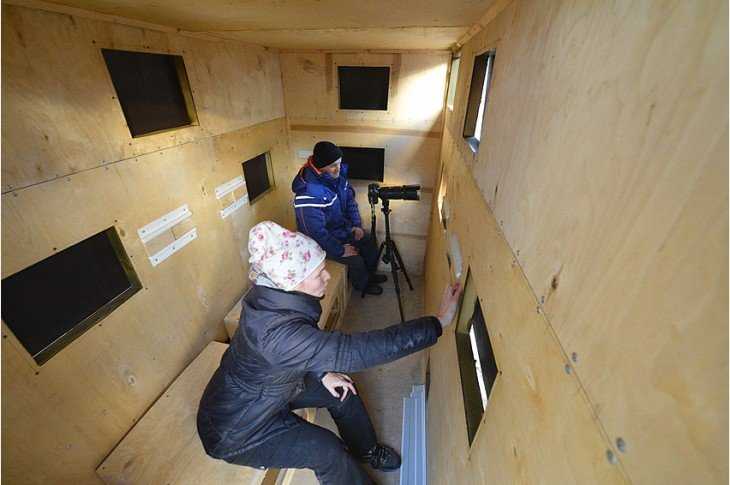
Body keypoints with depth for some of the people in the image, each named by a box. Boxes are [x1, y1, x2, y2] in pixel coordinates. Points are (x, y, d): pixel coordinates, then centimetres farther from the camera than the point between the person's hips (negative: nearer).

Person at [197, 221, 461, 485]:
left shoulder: (276, 297, -17)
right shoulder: (276, 332, -43)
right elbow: (357, 350, -46)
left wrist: (323, 372, -10)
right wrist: (439, 321, -42)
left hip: (270, 388, 7)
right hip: (237, 429, -7)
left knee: (343, 391, 5)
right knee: (327, 450, -17)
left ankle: (367, 450, 31)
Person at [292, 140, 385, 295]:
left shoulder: (337, 174, -12)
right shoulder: (308, 194, -37)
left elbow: (350, 198, 5)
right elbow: (316, 232, -33)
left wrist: (357, 224, -3)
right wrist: (340, 251, -24)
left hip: (343, 226, 8)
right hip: (323, 238, -8)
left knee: (369, 242, 10)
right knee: (355, 259, -14)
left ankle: (369, 274, 37)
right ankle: (363, 285, 20)